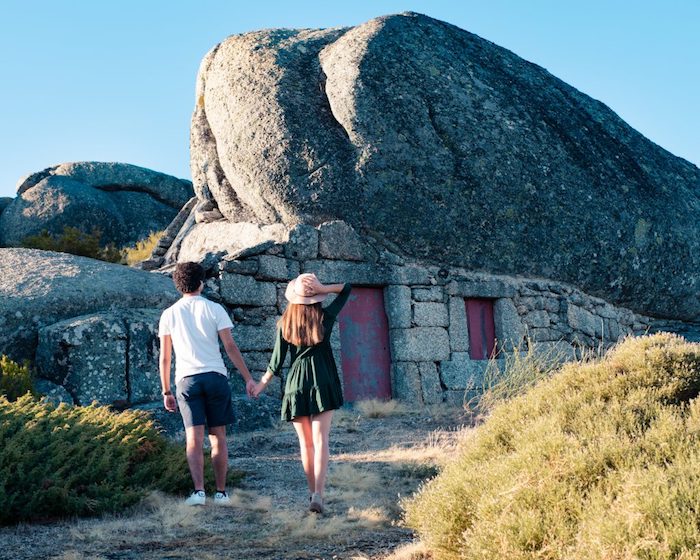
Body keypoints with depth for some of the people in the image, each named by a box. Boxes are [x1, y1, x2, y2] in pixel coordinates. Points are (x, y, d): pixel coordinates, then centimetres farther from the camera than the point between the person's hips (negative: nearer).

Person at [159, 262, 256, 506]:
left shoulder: (169, 314, 9)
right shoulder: (214, 309, 4)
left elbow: (164, 357, 8)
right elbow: (230, 346, -2)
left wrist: (166, 392, 14)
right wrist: (248, 378, 0)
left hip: (186, 379, 1)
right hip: (215, 376, 0)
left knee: (194, 439, -3)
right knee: (218, 438, 7)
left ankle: (199, 491, -16)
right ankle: (221, 492, 9)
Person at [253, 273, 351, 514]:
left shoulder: (284, 324, -1)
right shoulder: (325, 318, -2)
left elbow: (277, 361, 2)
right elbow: (346, 289, 9)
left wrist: (263, 382, 16)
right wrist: (323, 288, -6)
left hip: (295, 386, 1)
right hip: (323, 384, -1)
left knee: (305, 443, 12)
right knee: (320, 440, -7)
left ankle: (313, 492, 20)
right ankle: (318, 495, -21)